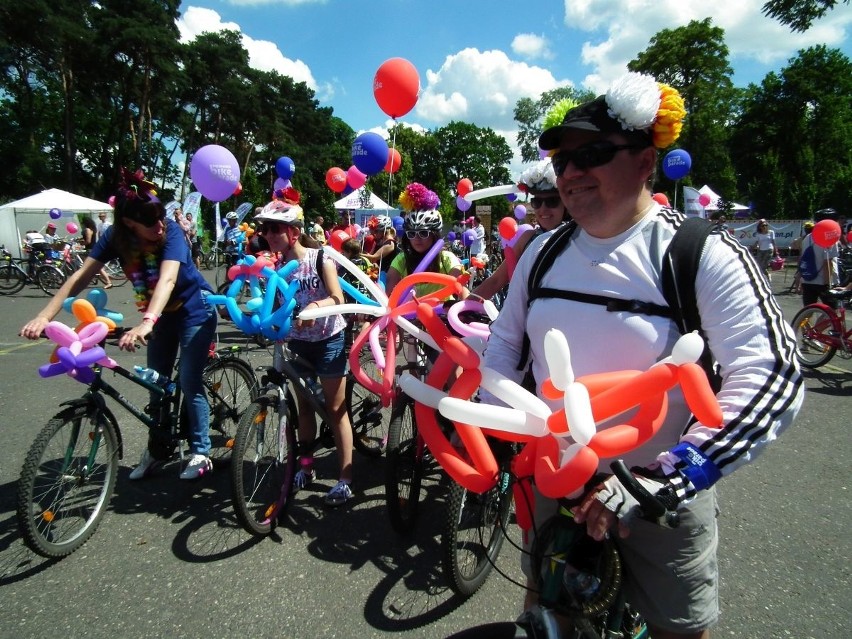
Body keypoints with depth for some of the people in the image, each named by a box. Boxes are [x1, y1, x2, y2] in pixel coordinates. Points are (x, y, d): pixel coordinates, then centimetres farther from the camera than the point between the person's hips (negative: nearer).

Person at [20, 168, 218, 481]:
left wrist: (146, 323, -57)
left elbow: (167, 279, -42)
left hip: (195, 311, -5)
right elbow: (82, 275, -20)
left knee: (189, 382, -6)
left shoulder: (170, 232, -27)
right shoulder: (116, 237, -14)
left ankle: (200, 453, 9)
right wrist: (44, 316, -32)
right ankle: (156, 449, 29)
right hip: (164, 314, 5)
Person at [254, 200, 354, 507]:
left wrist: (315, 306, -41)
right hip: (298, 341, 5)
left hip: (328, 340, -4)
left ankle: (345, 478, 7)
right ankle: (306, 465, 31)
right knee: (303, 404, 14)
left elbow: (337, 299, -23)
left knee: (335, 408, 0)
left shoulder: (320, 258, -15)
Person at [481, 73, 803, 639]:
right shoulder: (543, 251, -1)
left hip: (660, 497, -3)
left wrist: (663, 481, -29)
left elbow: (774, 377, -24)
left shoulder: (703, 254, -17)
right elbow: (506, 338, 9)